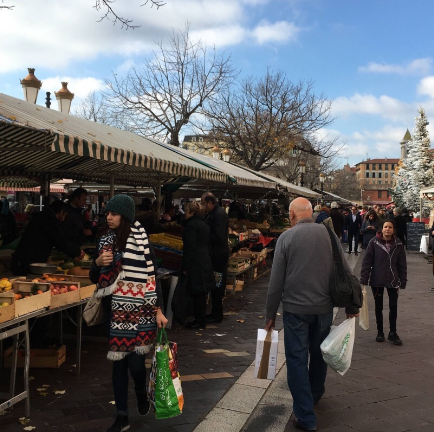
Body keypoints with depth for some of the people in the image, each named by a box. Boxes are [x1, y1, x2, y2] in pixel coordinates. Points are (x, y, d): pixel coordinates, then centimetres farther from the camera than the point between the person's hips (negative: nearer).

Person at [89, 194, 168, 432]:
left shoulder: (140, 241, -11)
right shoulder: (105, 240, 3)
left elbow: (151, 277, -8)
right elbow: (94, 278, 8)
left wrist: (158, 310, -10)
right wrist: (98, 263, -13)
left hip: (139, 310, -4)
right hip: (115, 310, 4)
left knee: (135, 360, -3)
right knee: (119, 362, 10)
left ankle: (141, 393, 32)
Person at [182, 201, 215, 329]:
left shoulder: (191, 225, -12)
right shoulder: (204, 225, 16)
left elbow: (190, 248, -16)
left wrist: (185, 267, -14)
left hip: (195, 263, -9)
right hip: (206, 262, 9)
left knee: (196, 293, -3)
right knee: (201, 293, 14)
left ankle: (199, 321, 3)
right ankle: (201, 319, 21)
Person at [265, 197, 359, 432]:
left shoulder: (286, 237, -8)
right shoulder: (328, 234, -1)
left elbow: (276, 281, -8)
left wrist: (270, 314, 1)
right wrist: (351, 306, 11)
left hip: (295, 307, -3)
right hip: (324, 306, 4)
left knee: (297, 359, 5)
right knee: (318, 353, 22)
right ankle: (314, 395, 43)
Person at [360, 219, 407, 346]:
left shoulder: (398, 244, -3)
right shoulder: (374, 242, -8)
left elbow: (402, 264, 3)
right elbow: (367, 261, -7)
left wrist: (402, 282, 2)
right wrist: (364, 280, -11)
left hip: (393, 281, 1)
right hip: (377, 280, -1)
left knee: (393, 307, 2)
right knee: (378, 307, 11)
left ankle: (393, 333, 19)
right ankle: (380, 332, 25)